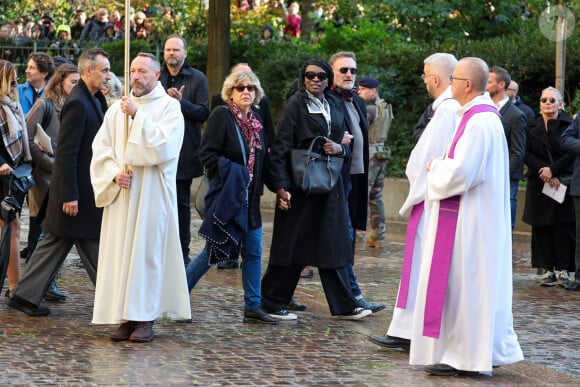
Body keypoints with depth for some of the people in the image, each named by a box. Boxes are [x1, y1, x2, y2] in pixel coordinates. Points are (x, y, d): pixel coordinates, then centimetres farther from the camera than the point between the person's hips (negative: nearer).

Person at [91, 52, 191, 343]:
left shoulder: (169, 107, -2)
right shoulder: (117, 109, 11)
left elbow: (164, 146, -16)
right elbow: (101, 147, 9)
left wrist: (137, 115, -17)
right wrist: (114, 173, -8)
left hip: (152, 196, -4)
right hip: (121, 194, 4)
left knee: (148, 251, -4)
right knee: (120, 252, 2)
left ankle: (145, 318, 1)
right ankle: (126, 316, 7)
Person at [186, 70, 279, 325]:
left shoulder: (256, 119, 11)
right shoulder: (221, 115, -10)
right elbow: (207, 153, -14)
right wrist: (229, 175, -17)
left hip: (249, 197, 7)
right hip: (226, 196, -7)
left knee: (253, 251, 6)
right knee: (215, 251, -4)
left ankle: (252, 308, 12)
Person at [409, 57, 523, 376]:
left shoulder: (478, 122, -19)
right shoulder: (484, 116, 13)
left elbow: (460, 173, -24)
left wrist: (435, 167, -7)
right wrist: (442, 166, 12)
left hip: (468, 218, -10)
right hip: (479, 216, 10)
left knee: (462, 283, -5)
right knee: (478, 284, 13)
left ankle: (463, 356, 0)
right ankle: (490, 348, 18)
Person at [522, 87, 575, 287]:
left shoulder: (568, 124, 1)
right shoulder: (532, 126, 9)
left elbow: (572, 153, -6)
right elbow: (527, 154, 1)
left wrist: (553, 169, -15)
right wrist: (544, 173, -12)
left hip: (563, 183, -2)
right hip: (538, 185, 2)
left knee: (563, 225, -4)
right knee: (542, 227, 2)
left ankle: (562, 269, 1)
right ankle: (547, 269, 7)